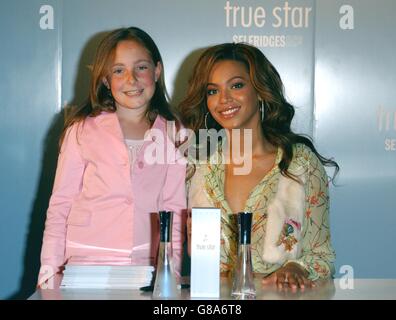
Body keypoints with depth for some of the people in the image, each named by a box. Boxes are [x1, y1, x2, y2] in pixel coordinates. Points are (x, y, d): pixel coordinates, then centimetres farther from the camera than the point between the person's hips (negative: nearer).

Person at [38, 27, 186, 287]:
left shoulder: (174, 135, 7)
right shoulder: (82, 131, 3)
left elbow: (174, 212, 9)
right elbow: (60, 205, 5)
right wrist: (50, 269, -2)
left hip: (147, 269, 1)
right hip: (86, 266, -1)